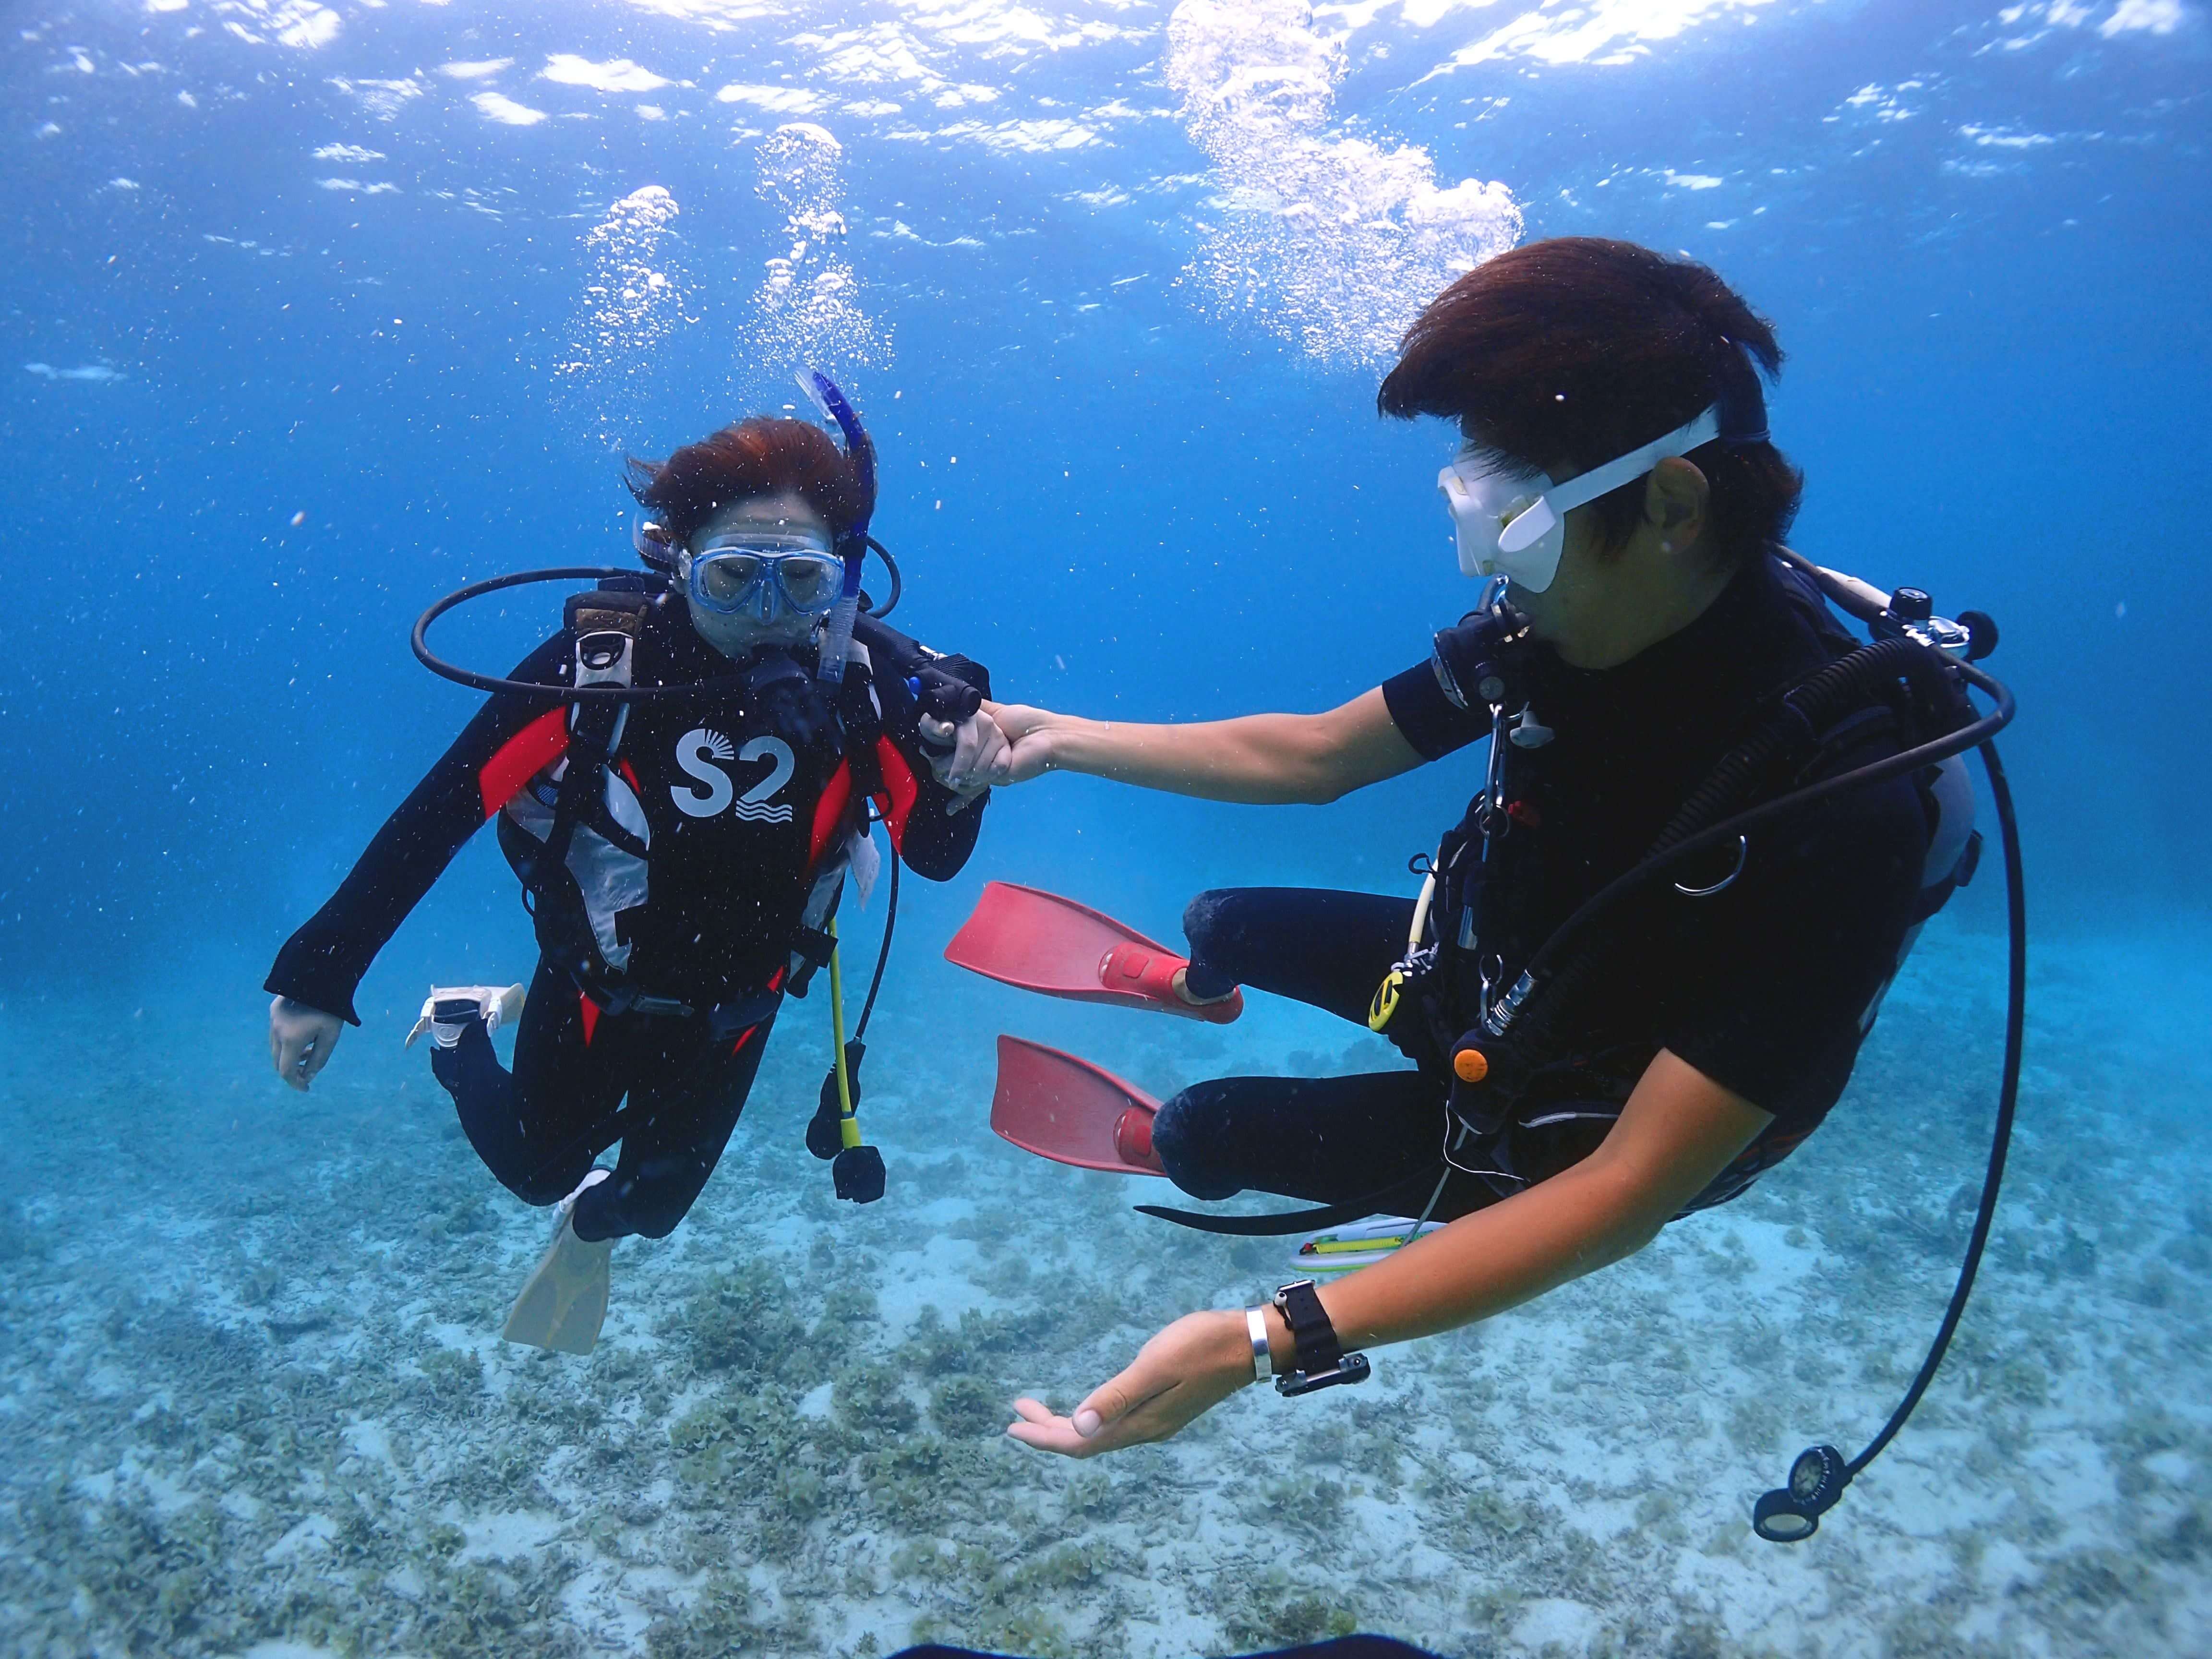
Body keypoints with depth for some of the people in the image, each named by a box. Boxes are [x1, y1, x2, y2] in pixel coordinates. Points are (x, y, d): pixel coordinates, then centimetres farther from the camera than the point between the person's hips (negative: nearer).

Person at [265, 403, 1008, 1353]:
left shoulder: (857, 687, -23)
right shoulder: (600, 661, -30)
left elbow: (934, 857, -18)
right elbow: (440, 811, -25)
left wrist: (959, 785, -41)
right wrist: (319, 978, -23)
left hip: (732, 1007, 2)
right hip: (596, 981, -2)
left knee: (654, 1205, 22)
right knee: (535, 1171, 21)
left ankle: (590, 1225, 60)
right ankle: (465, 1027, 49)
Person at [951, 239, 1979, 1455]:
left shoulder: (1839, 801, -42)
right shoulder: (1548, 625, -22)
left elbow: (1631, 1192, -40)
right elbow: (1310, 755, -6)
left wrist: (1269, 1341, -45)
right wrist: (1062, 740, -6)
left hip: (1559, 1120, -5)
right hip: (1485, 966, 5)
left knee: (1203, 1131, 5)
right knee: (1227, 925, 21)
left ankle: (1159, 1145, 47)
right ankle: (1191, 987, 63)